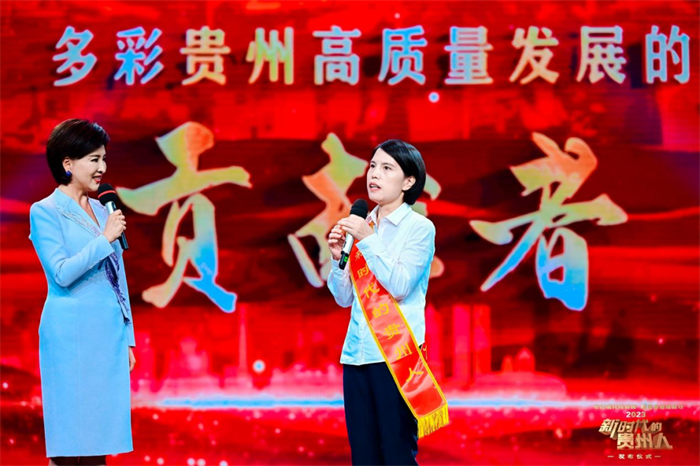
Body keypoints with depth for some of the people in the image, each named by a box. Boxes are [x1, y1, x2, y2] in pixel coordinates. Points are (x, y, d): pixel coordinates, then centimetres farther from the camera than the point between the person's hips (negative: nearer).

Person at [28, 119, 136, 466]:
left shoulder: (102, 211, 15)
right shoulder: (45, 212, -5)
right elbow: (62, 273, -17)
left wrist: (127, 338, 16)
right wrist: (104, 239, -15)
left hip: (109, 334, 6)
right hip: (71, 335, -6)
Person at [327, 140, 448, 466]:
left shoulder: (420, 228, -2)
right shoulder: (362, 227, 13)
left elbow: (400, 287, -14)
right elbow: (344, 298, 13)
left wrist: (367, 241, -14)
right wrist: (338, 256, -3)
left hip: (396, 354, -5)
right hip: (356, 353, 6)